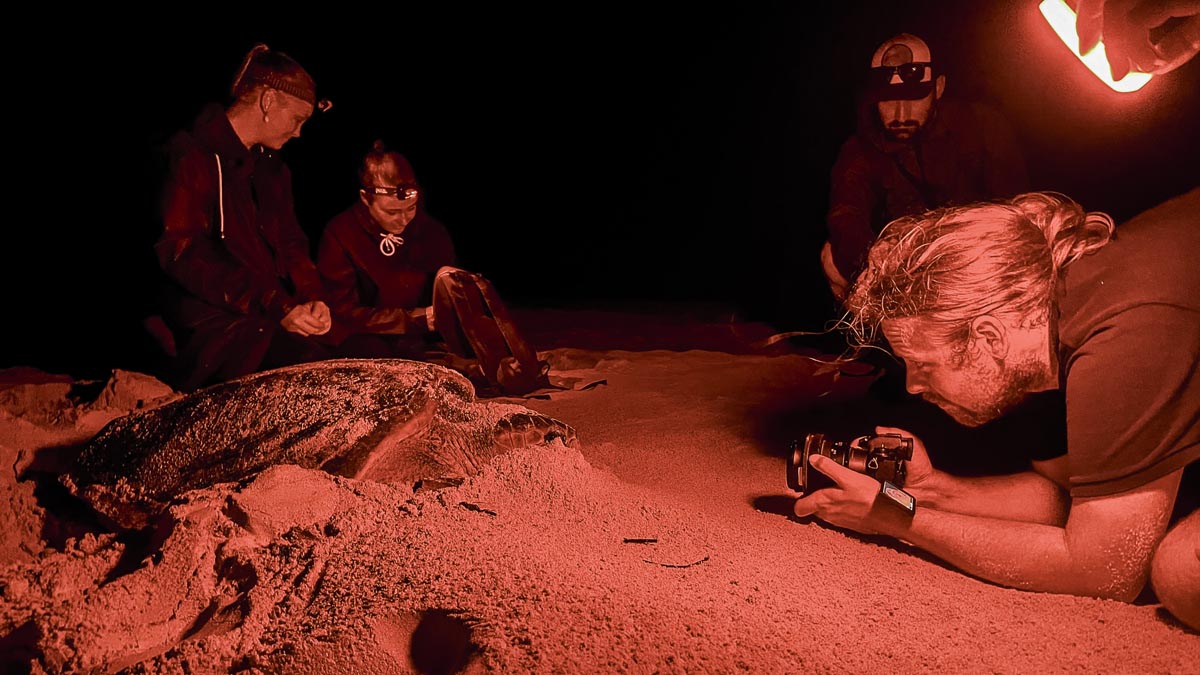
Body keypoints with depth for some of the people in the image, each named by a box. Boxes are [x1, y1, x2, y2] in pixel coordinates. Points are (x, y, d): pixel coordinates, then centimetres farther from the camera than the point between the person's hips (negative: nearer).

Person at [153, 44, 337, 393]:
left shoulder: (271, 165, 20)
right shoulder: (194, 156, -6)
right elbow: (183, 254, -15)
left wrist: (312, 297, -1)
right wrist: (279, 307, -18)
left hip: (268, 321, 7)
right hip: (211, 322, -7)